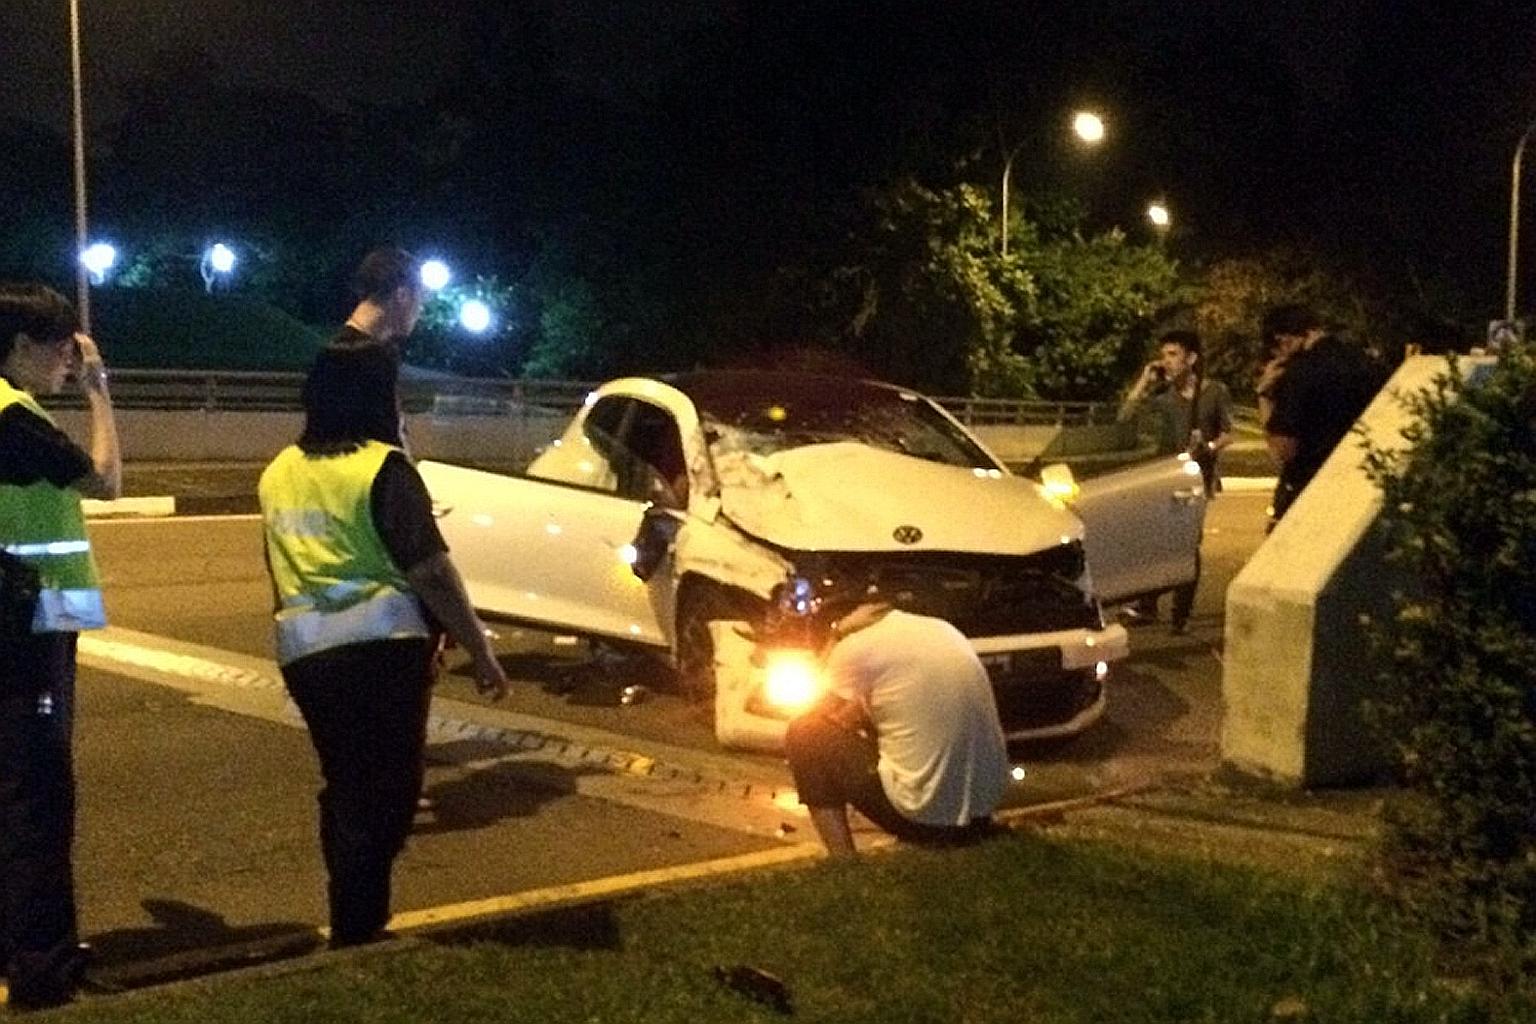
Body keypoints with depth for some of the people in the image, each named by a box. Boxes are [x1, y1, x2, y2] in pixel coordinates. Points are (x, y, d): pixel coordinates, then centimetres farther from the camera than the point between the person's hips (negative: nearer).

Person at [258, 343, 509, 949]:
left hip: (303, 649, 7)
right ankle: (358, 928, 1)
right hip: (382, 645, -7)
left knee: (344, 785, 18)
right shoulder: (383, 468, -10)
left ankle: (352, 920, 27)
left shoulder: (279, 473, 12)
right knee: (386, 788, 1)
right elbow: (430, 573, -13)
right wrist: (481, 652, -8)